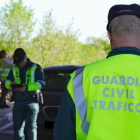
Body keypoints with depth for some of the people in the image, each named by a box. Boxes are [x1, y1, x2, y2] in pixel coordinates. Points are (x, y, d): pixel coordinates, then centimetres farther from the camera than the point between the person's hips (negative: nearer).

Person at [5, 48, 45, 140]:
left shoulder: (36, 67, 2)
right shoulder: (14, 69, 15)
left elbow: (41, 82, -9)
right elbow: (7, 82, 10)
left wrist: (27, 88, -22)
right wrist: (11, 84, -15)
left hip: (31, 102, -4)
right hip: (18, 102, 4)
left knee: (31, 128, -2)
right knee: (17, 127, 7)